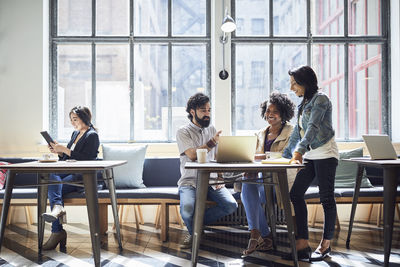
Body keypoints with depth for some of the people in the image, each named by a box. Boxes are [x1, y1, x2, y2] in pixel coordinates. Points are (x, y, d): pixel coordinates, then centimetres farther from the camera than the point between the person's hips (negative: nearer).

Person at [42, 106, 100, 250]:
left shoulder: (92, 135, -3)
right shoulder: (75, 134, 24)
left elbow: (87, 159, -15)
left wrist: (65, 149, -16)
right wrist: (58, 151, 5)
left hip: (83, 176, -7)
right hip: (69, 173, 7)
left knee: (54, 186, -27)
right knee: (53, 176, -27)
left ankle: (57, 232, -32)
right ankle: (58, 207, -51)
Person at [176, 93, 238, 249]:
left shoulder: (212, 130, 17)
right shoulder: (183, 132, 0)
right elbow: (193, 155, -16)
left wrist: (219, 178, 3)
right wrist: (212, 142, -19)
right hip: (190, 181, -4)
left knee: (231, 205, -19)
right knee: (187, 209, -32)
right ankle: (194, 232, 3)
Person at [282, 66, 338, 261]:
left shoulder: (320, 99, -8)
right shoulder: (303, 104, 18)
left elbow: (313, 127, -22)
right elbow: (297, 132, 23)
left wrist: (299, 151, -32)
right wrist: (286, 155, 23)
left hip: (325, 153, -9)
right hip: (310, 155, 9)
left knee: (326, 198, -1)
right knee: (295, 194, -2)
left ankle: (326, 244, 11)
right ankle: (302, 245, 0)